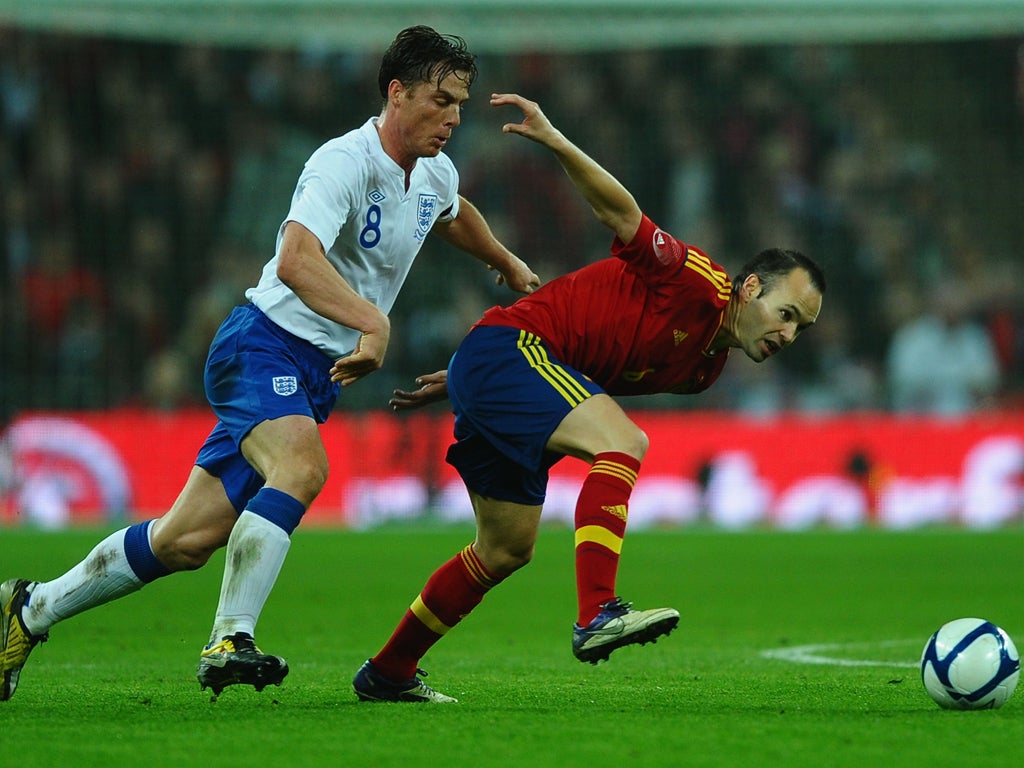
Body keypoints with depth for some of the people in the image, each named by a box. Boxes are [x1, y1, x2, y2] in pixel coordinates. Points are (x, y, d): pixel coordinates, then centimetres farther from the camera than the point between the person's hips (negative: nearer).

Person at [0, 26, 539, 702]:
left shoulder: (436, 175, 8)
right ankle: (230, 642, -34)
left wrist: (508, 264, 49)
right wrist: (374, 322, -47)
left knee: (189, 540, 1)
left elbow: (455, 216, 36)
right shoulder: (345, 162, -20)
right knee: (303, 465, -37)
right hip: (266, 347, -8)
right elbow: (296, 260, -37)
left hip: (318, 377, 8)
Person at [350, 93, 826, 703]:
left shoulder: (703, 368, 15)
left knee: (507, 551, 15)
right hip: (507, 345, -10)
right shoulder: (695, 283, -12)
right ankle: (597, 616, -40)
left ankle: (387, 673, 27)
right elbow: (623, 215, -21)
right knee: (623, 442, -28)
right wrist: (555, 142, -36)